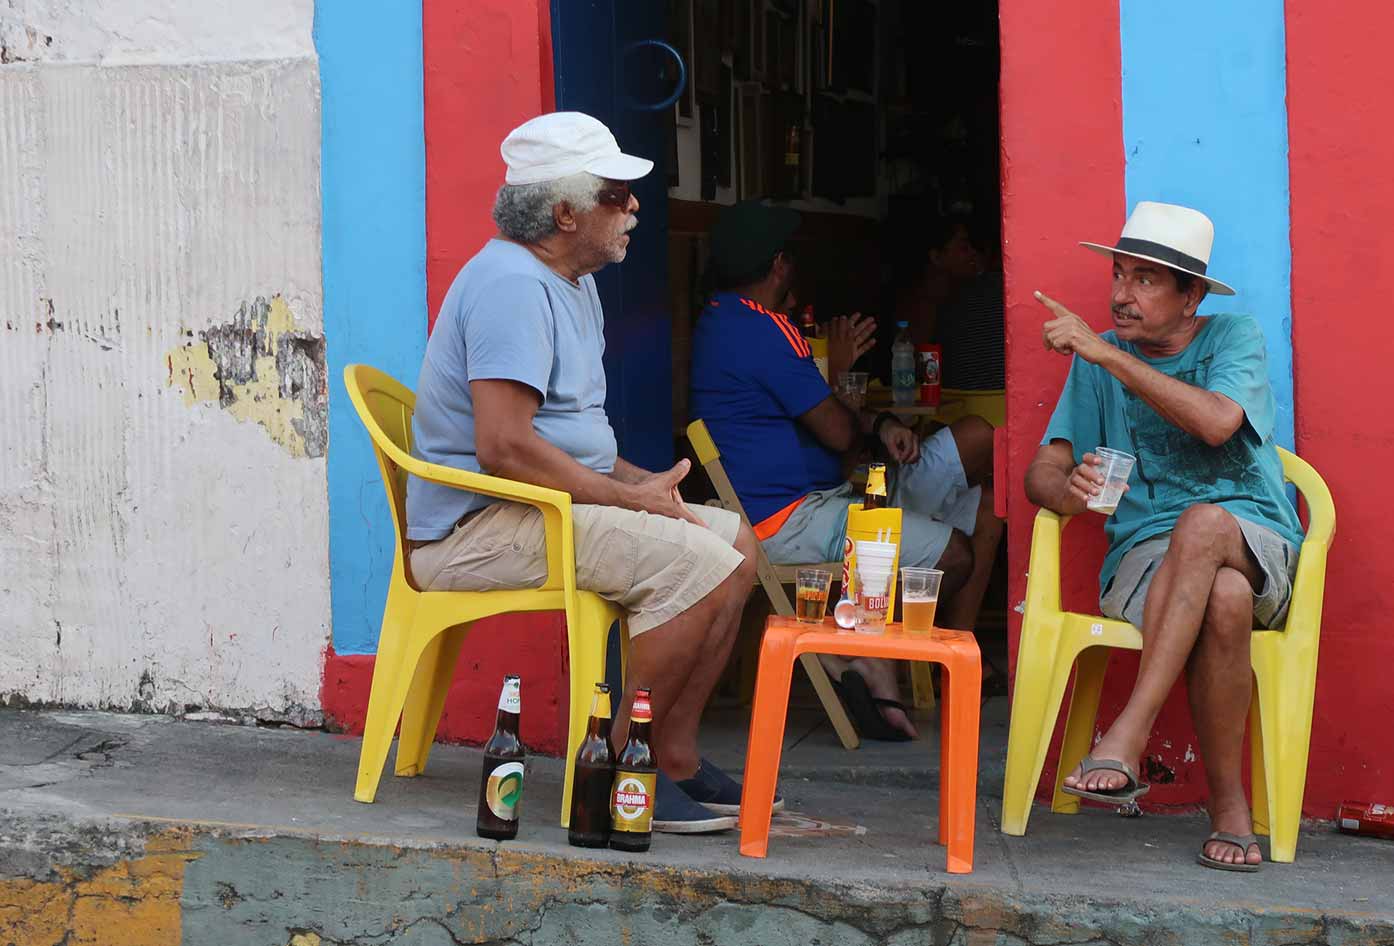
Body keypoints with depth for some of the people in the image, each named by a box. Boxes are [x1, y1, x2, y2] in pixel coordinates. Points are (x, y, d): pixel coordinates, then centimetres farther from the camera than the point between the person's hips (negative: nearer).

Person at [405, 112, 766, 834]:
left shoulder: (570, 284, 17)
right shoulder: (513, 284, -17)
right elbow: (505, 449, -26)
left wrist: (640, 480, 5)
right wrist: (630, 497, -17)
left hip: (551, 506, 11)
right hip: (481, 526, -11)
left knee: (735, 542, 8)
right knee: (698, 564, -24)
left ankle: (673, 753, 5)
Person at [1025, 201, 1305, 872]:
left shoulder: (1234, 338, 4)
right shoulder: (1098, 361, 13)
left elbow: (1216, 422, -18)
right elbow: (1043, 472, 8)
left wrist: (1108, 355, -19)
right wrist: (1068, 491, -18)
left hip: (1257, 545, -1)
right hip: (1147, 555, 1)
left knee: (1205, 523, -39)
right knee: (1223, 598, -36)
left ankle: (1128, 735, -43)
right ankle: (1228, 807, -30)